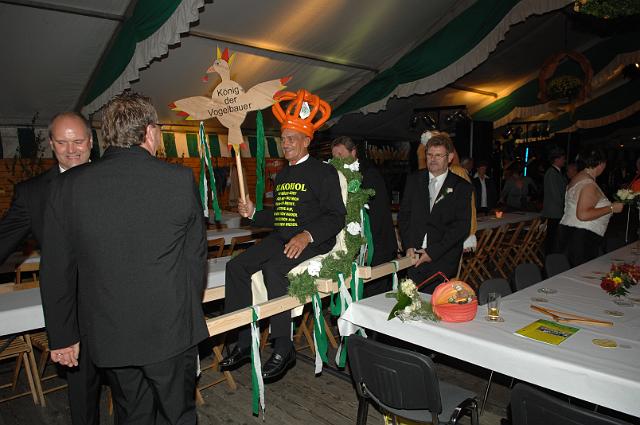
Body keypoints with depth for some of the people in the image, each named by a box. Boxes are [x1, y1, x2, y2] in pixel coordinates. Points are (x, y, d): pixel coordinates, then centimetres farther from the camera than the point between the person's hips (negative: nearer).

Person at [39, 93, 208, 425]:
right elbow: (196, 257, -4)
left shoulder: (67, 186, -7)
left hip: (108, 335, 3)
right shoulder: (180, 179, -12)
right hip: (171, 330, -2)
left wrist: (63, 336, 11)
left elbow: (56, 272, -1)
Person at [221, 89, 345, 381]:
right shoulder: (282, 176, 22)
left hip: (312, 242, -7)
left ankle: (284, 349, -18)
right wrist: (253, 214, 9)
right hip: (280, 238, 7)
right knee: (236, 266, -13)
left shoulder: (323, 172, -2)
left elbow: (336, 217, -11)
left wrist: (306, 236, -25)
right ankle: (244, 343, -7)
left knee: (273, 269, -32)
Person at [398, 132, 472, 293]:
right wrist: (408, 246, -3)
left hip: (443, 261, -2)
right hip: (414, 256, 3)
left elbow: (462, 226, -6)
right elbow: (403, 215, 9)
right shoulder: (414, 180, 10)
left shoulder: (461, 187, 0)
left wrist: (433, 252, -12)